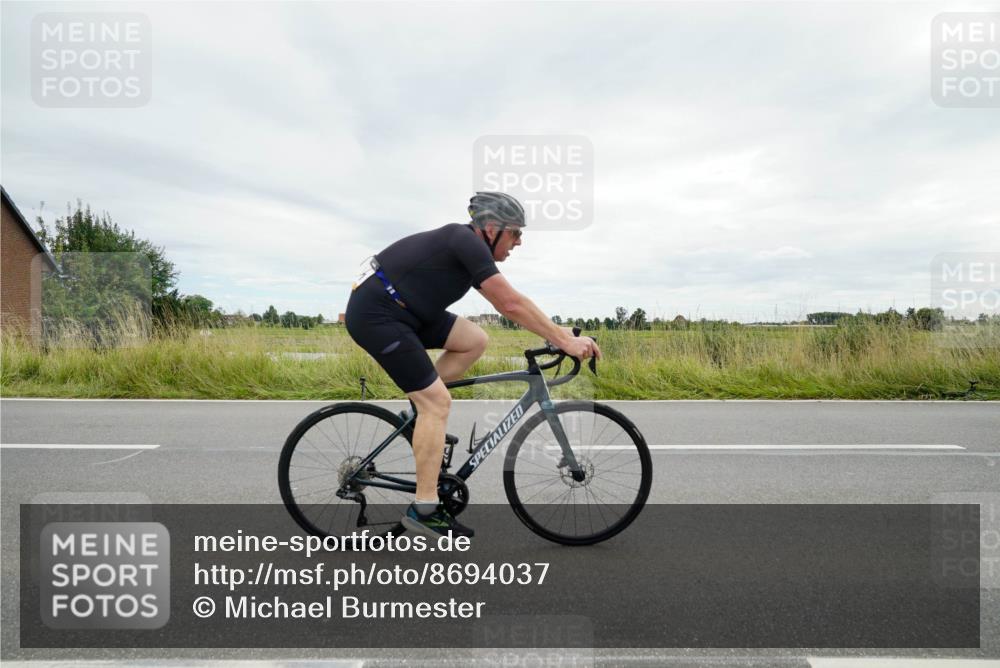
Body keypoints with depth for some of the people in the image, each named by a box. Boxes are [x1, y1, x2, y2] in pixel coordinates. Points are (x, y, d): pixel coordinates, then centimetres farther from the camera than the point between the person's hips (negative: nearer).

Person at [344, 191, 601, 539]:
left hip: (401, 311, 9)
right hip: (375, 316, -9)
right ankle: (423, 510, -2)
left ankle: (420, 408, 13)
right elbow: (512, 304, -21)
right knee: (437, 402, -10)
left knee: (475, 340, 3)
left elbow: (507, 304, 14)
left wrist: (562, 333, 11)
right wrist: (564, 341, -16)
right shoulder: (467, 241, -16)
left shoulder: (465, 245, 12)